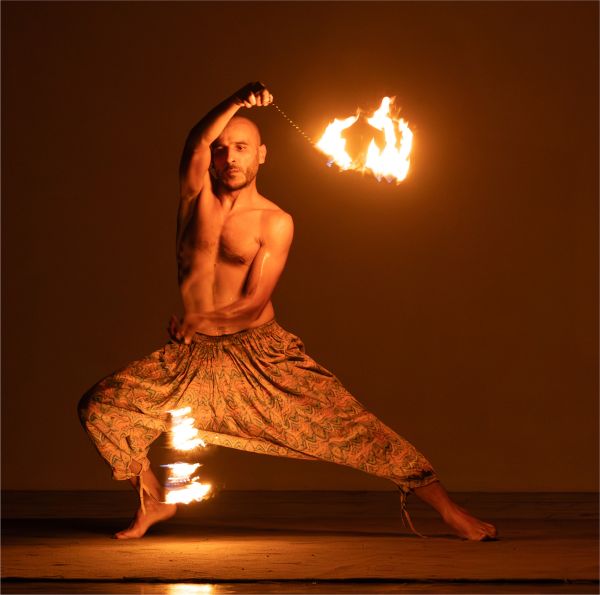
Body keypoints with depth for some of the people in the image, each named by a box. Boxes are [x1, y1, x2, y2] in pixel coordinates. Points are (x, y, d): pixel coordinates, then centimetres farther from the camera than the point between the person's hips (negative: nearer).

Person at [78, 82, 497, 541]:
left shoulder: (275, 223, -5)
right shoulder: (198, 194, 3)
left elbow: (253, 304, -12)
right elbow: (196, 145, -21)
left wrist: (196, 324, -13)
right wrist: (236, 103, -33)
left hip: (262, 355, -3)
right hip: (194, 358, 3)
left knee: (346, 421, -13)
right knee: (100, 407, -7)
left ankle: (447, 508, -9)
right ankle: (153, 503, 15)